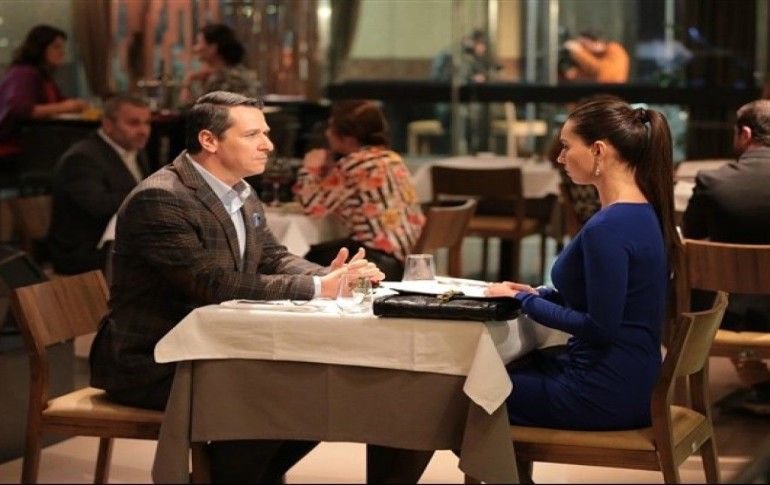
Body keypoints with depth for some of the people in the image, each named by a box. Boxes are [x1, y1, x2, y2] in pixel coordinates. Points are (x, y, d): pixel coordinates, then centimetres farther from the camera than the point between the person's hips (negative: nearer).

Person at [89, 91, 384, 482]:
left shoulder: (241, 194, 8)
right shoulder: (159, 199, -21)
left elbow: (275, 260, 11)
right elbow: (220, 286, -26)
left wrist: (329, 277, -11)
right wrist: (316, 288, -24)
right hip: (154, 365, -9)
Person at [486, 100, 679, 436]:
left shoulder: (609, 227, -23)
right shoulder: (643, 213, 7)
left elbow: (600, 327, -22)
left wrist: (524, 301, -11)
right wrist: (538, 293, 8)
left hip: (605, 393, -9)